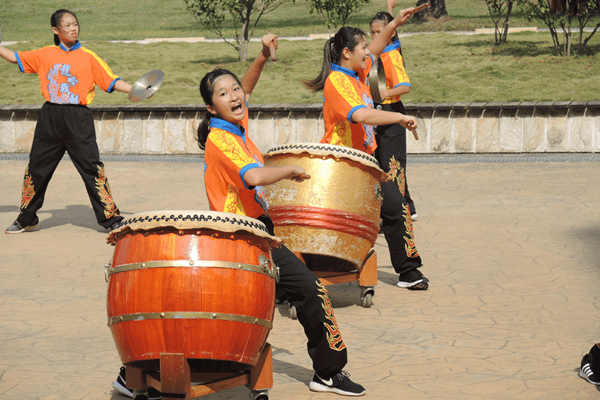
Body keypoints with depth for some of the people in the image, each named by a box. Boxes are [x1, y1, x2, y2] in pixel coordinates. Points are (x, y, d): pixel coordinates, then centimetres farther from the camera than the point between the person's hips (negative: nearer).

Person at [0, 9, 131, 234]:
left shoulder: (88, 57, 2)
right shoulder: (45, 55, 9)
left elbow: (111, 81, -2)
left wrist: (135, 90, -14)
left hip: (78, 118, -3)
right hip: (50, 116, 3)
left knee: (92, 168, -9)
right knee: (36, 167, 10)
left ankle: (111, 220, -3)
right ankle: (27, 220, 25)